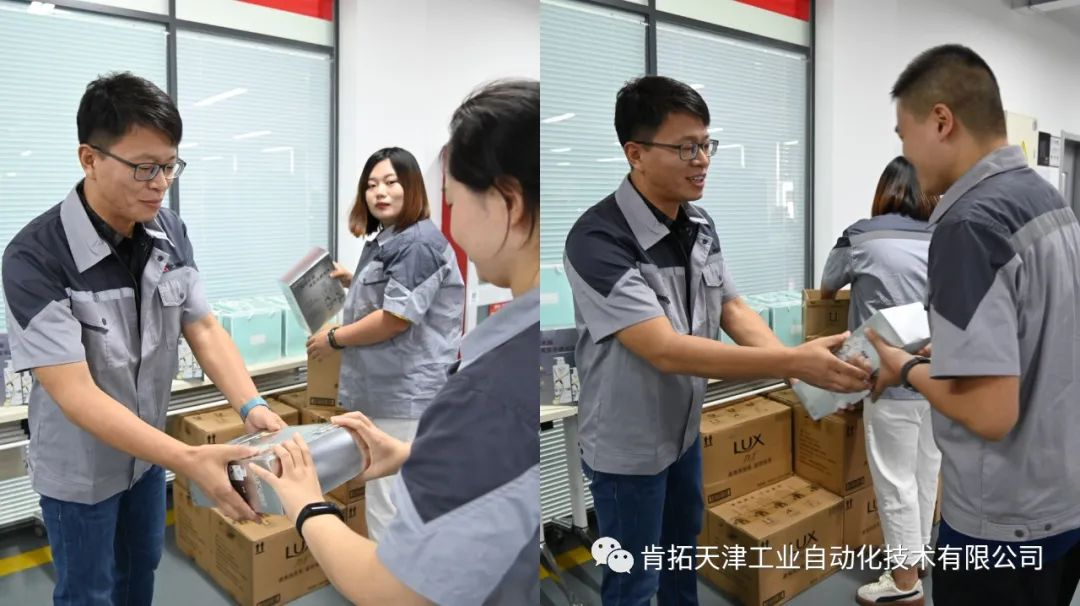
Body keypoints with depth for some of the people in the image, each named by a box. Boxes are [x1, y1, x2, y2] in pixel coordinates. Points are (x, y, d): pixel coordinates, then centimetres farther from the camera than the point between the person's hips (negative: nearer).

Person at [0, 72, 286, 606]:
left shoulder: (170, 232, -11)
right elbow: (75, 393, -32)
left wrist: (252, 408, -25)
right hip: (80, 466, -5)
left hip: (147, 450, 5)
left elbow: (204, 329, -8)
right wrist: (189, 460, -41)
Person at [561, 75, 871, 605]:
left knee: (683, 542, 29)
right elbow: (666, 350, -35)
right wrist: (792, 363, -37)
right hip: (627, 444, -7)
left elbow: (732, 309, 0)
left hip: (683, 425, 8)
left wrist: (796, 361, -20)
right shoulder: (598, 241, -30)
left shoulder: (699, 224, -4)